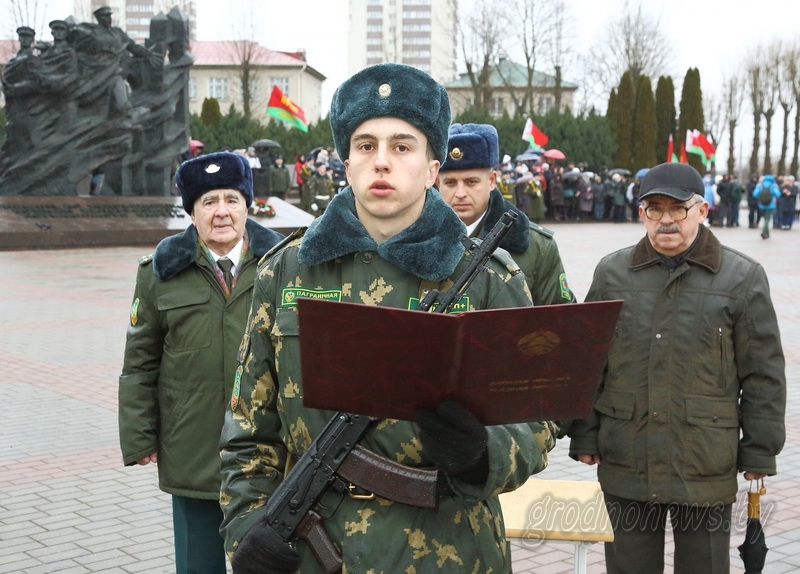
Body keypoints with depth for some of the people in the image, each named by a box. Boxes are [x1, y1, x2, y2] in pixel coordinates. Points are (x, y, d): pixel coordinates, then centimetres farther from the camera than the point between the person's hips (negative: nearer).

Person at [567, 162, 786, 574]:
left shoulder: (743, 278, -2)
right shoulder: (612, 273, 5)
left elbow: (763, 374, 0)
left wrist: (760, 452, -1)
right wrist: (584, 435, 6)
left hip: (707, 466, -2)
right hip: (626, 460, 2)